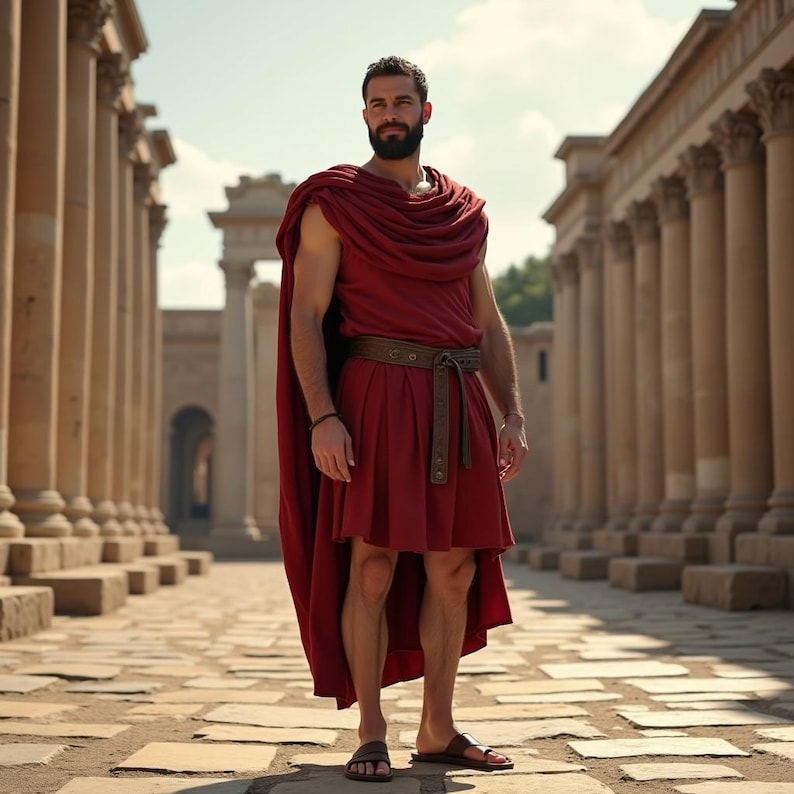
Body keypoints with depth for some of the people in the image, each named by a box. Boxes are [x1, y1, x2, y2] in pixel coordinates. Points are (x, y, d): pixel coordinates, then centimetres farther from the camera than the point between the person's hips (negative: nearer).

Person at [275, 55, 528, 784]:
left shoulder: (466, 212, 17)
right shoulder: (334, 203, 4)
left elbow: (489, 324, 17)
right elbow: (305, 317, -4)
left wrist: (512, 412, 5)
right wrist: (322, 417, -15)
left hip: (457, 402, 5)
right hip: (375, 395, -4)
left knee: (456, 570, 5)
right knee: (372, 567, -6)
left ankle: (438, 730, 15)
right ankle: (371, 734, 4)